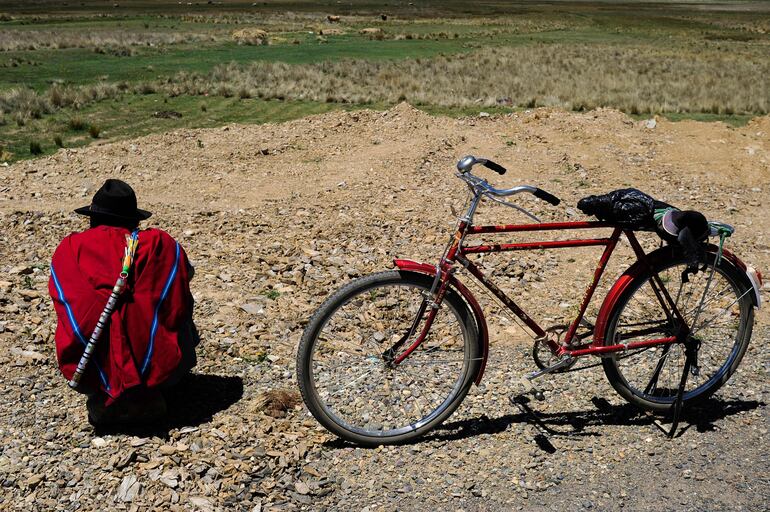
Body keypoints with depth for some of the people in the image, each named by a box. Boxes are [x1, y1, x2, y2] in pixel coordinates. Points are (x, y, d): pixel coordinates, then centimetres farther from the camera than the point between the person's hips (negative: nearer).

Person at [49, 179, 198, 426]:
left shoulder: (69, 248, 5)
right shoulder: (161, 243, 2)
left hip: (93, 376, 2)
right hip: (157, 367, -2)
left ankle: (102, 400, 19)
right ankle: (148, 394, 17)